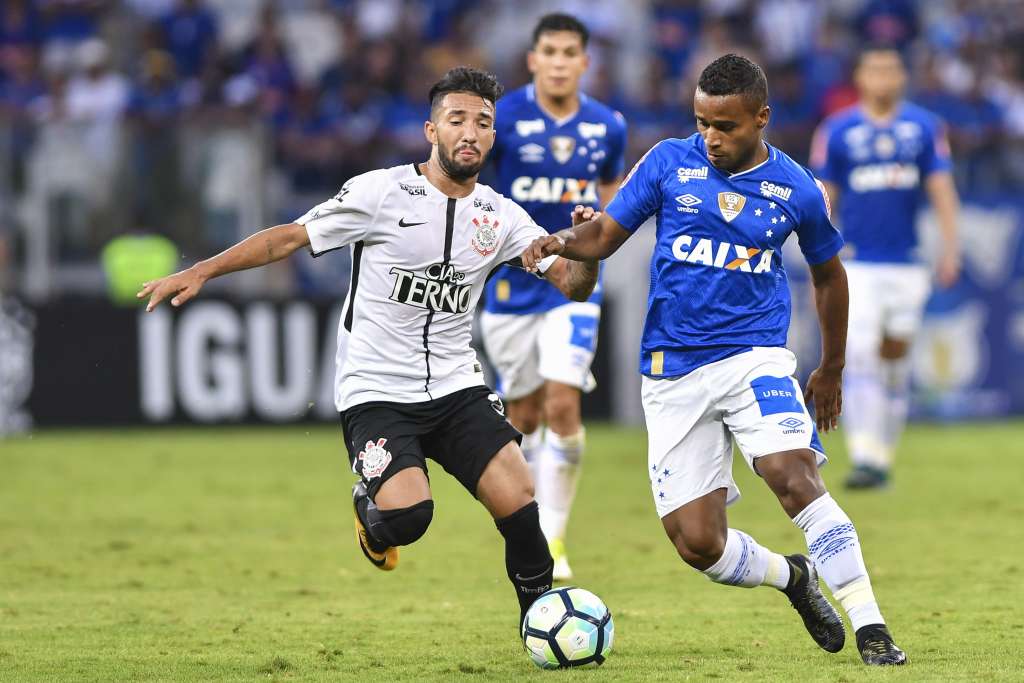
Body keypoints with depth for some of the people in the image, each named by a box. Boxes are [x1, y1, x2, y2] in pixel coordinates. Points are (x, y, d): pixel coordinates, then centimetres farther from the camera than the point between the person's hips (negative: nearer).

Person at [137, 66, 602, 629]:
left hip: (456, 387, 3)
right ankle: (371, 504, 13)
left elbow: (573, 283, 3)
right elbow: (290, 238, -3)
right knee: (408, 515, -25)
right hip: (376, 392, -3)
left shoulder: (500, 217, 5)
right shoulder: (382, 192, -7)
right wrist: (199, 272, -9)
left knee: (518, 501, -16)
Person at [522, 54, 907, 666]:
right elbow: (607, 234, 5)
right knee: (697, 543, -3)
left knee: (794, 479, -28)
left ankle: (872, 630, -21)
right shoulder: (670, 163, 1)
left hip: (754, 356, -2)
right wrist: (566, 241, -18)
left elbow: (828, 273, 17)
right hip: (672, 372, 2)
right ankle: (792, 576, 28)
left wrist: (832, 370, 23)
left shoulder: (798, 191, 1)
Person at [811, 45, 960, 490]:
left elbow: (941, 189, 4)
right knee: (861, 356, -13)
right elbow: (823, 200, 3)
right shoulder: (837, 131, 1)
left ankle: (884, 455, 20)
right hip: (858, 265, -2)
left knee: (896, 355, 8)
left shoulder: (924, 128, 6)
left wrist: (950, 248, -7)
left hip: (907, 265, 2)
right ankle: (865, 458, -19)